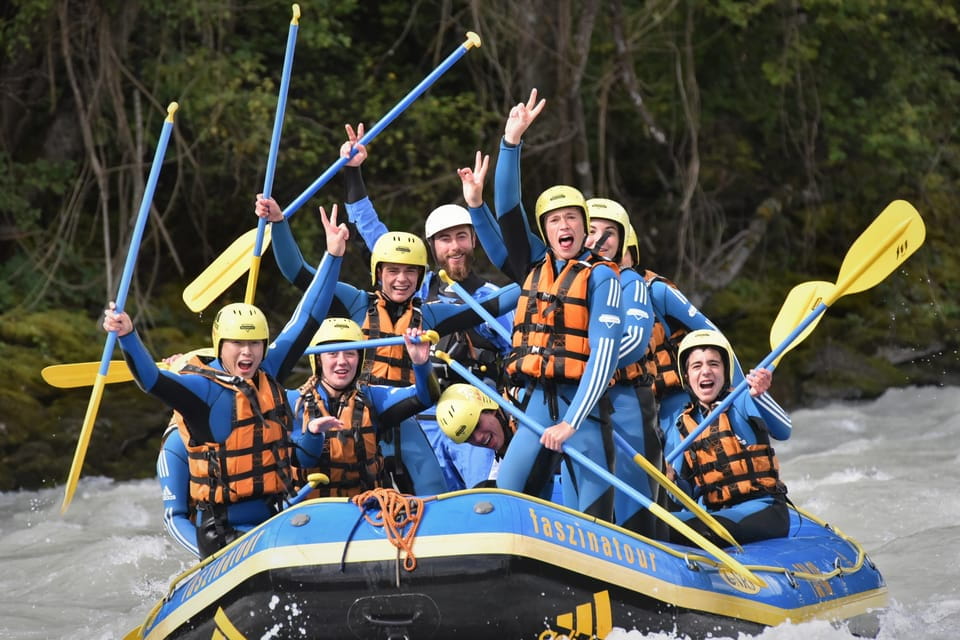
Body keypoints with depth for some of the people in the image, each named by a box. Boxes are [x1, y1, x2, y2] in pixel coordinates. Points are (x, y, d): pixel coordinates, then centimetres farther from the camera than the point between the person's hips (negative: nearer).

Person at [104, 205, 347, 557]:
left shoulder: (267, 375, 9)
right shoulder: (202, 389, -8)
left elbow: (306, 321, 13)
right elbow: (151, 379, -25)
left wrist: (333, 255, 12)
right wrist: (127, 336, -43)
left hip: (277, 519, 6)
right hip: (224, 529, -6)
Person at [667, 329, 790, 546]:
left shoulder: (741, 403, 2)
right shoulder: (680, 428, 16)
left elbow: (782, 432, -19)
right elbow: (687, 492, 13)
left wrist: (759, 397, -38)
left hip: (762, 510, -5)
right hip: (713, 513, 5)